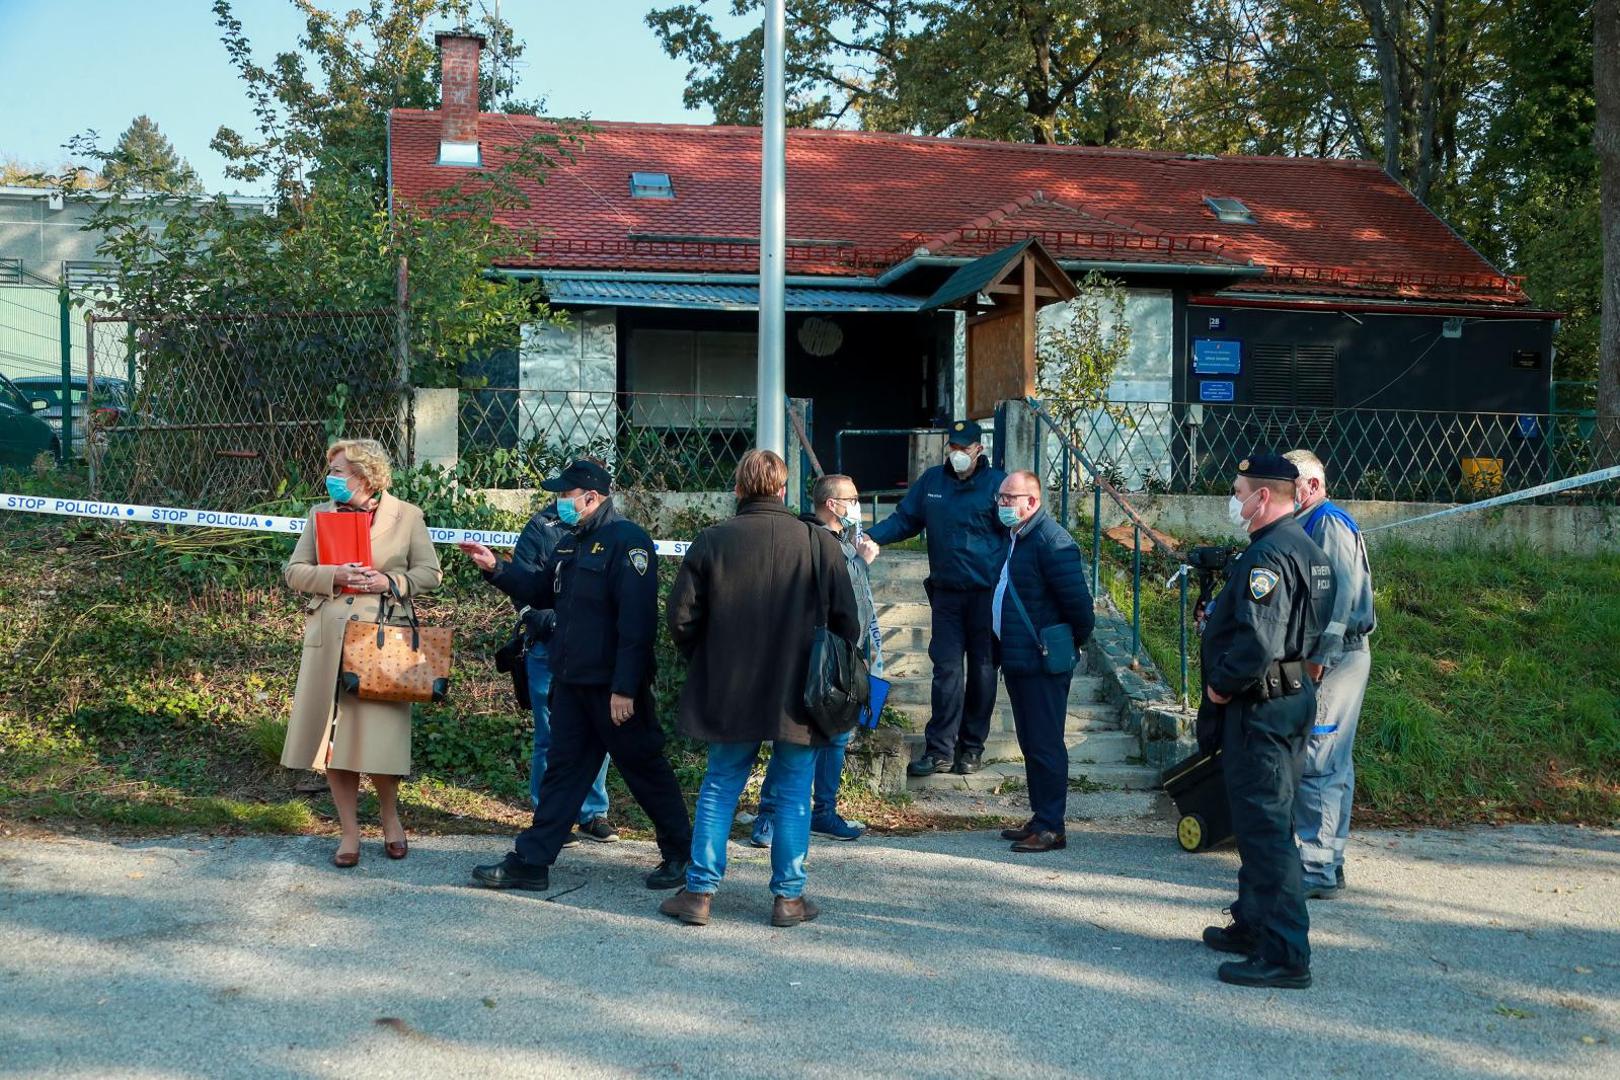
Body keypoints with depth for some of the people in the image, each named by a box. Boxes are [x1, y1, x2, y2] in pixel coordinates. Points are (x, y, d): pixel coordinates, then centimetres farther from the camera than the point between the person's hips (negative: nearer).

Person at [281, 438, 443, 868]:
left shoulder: (406, 516, 3)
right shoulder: (320, 514, 11)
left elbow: (430, 572, 4)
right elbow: (293, 572, 8)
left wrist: (391, 581, -13)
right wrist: (333, 575, -10)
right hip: (329, 641, 3)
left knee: (379, 736, -2)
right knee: (333, 736, 3)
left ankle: (390, 817, 24)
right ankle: (349, 831, 16)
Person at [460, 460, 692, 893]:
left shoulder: (627, 541, -16)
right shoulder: (571, 545, 14)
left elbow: (636, 621, -22)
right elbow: (540, 591, 25)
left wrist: (625, 687, -25)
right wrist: (496, 569, 10)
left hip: (614, 684, -8)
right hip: (571, 680, 8)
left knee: (643, 766, 4)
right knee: (562, 768, 10)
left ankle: (680, 852, 20)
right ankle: (531, 861, 13)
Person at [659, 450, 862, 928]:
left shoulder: (711, 541, -5)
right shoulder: (819, 542, -7)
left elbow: (681, 619, -4)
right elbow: (847, 622, -5)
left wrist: (704, 662, 14)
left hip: (727, 694, 1)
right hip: (799, 694, -1)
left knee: (719, 788, 12)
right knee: (793, 794, 9)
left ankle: (700, 892, 15)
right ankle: (789, 897, 14)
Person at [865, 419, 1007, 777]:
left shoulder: (997, 483, -6)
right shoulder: (931, 481, 7)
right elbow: (904, 520, 13)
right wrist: (871, 536, -5)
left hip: (988, 594, -3)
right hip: (947, 593, 3)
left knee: (982, 670, 7)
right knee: (946, 670, -1)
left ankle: (972, 747, 19)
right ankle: (940, 750, 2)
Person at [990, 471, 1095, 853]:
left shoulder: (1051, 541, -18)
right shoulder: (1017, 538, 14)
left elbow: (1077, 600, -20)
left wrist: (1076, 641, -7)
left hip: (1043, 664, -10)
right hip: (1018, 660, 10)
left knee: (1045, 745, -4)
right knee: (1031, 745, 16)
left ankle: (1051, 828, 2)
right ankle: (1039, 818, 25)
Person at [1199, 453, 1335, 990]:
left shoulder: (1268, 555, -20)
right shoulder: (1305, 548, 14)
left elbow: (1257, 641, -29)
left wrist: (1221, 684, -15)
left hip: (1261, 705, -11)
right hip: (1294, 694, 11)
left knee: (1264, 826, -7)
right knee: (1266, 820, 20)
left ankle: (1284, 955, -5)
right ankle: (1254, 925, 32)